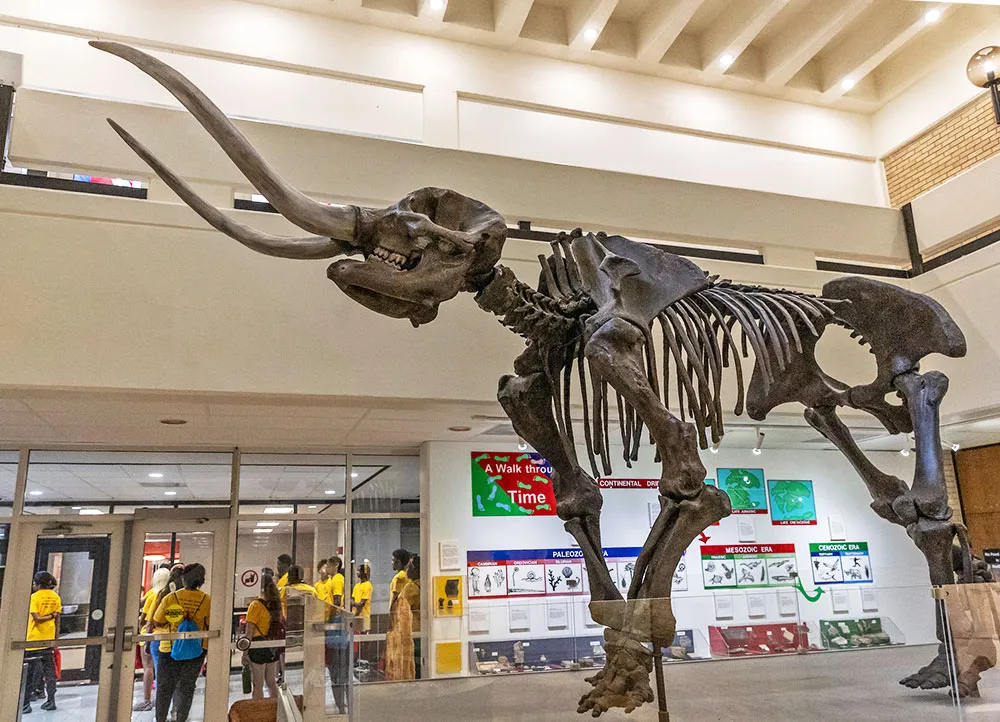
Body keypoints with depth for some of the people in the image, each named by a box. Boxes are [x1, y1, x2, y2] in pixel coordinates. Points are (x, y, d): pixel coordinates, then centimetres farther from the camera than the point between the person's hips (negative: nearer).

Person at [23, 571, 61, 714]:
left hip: (33, 640, -5)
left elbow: (36, 618, -20)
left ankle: (25, 704, 4)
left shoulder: (34, 597, -12)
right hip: (49, 640, 5)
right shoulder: (56, 597, 3)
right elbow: (57, 620, 5)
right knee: (49, 670, 10)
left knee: (30, 674, 2)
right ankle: (50, 701, 13)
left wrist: (50, 616, -7)